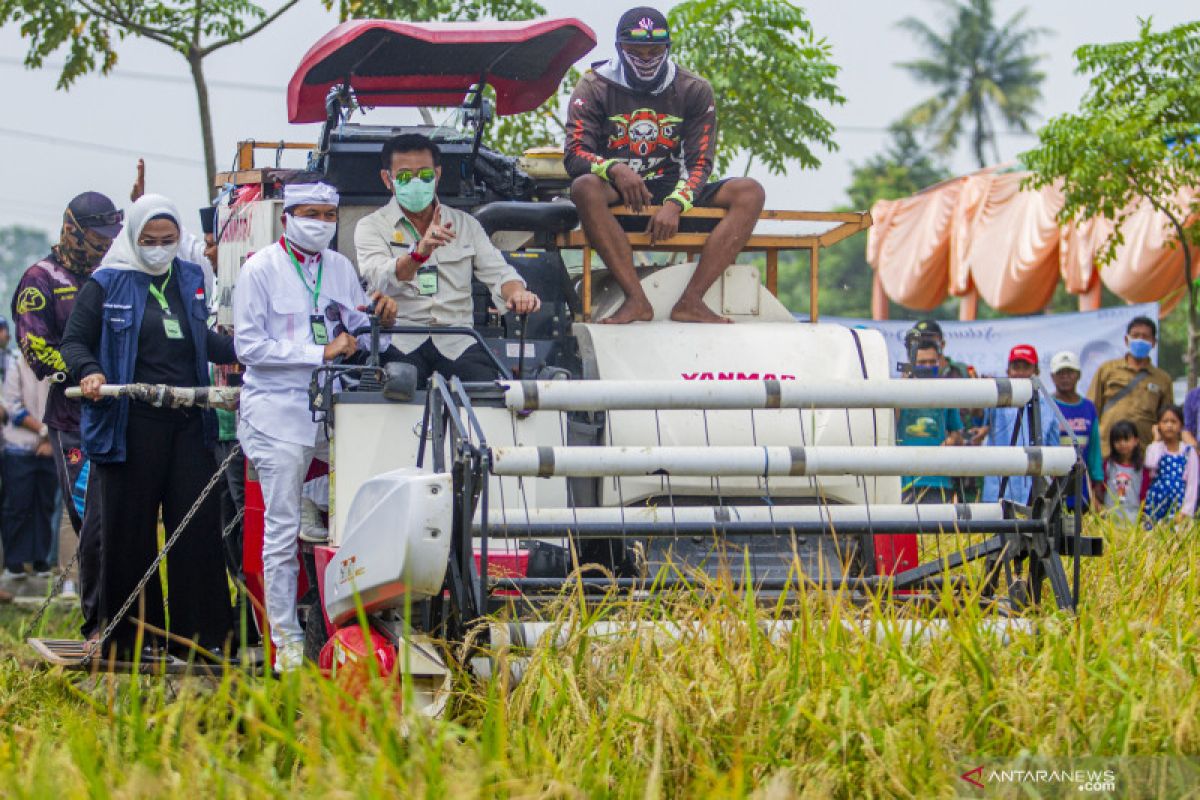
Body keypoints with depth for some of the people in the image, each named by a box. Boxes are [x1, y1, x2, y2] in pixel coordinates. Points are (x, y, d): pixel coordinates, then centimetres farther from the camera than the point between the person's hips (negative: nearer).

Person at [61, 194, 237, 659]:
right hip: (132, 424, -4)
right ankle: (134, 638, 6)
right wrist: (89, 372, -19)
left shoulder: (190, 281, 15)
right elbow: (74, 342, 0)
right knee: (130, 532, 0)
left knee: (198, 525, -1)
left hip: (188, 422, 4)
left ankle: (200, 633, 3)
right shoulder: (107, 285, 2)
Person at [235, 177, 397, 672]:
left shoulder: (340, 268, 16)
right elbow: (249, 345, -8)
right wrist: (321, 353, -13)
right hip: (280, 412, -5)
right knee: (282, 531, -3)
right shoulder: (260, 270, 0)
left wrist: (381, 320, -4)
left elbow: (358, 338, 19)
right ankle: (286, 641, 0)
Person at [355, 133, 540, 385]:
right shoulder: (371, 227, 9)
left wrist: (516, 293, -15)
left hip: (456, 340, 3)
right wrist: (419, 253, -32)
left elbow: (498, 272, 10)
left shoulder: (465, 223, 21)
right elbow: (381, 281, -11)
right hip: (400, 340, -2)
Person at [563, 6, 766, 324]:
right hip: (619, 194, -3)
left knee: (750, 193, -20)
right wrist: (614, 170, -32)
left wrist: (675, 204, -22)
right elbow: (574, 155, -10)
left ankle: (691, 300, -32)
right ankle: (636, 299, -40)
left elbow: (700, 164, -2)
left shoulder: (694, 91, 6)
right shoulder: (594, 87, 1)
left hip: (672, 193, 3)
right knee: (585, 187, -37)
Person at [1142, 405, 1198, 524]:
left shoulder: (1188, 451, 4)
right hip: (1157, 503, 1)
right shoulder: (1154, 448, 6)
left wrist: (1186, 510, -10)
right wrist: (1157, 441, -3)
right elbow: (1151, 465, -17)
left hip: (1179, 504, -1)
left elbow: (1193, 482, 0)